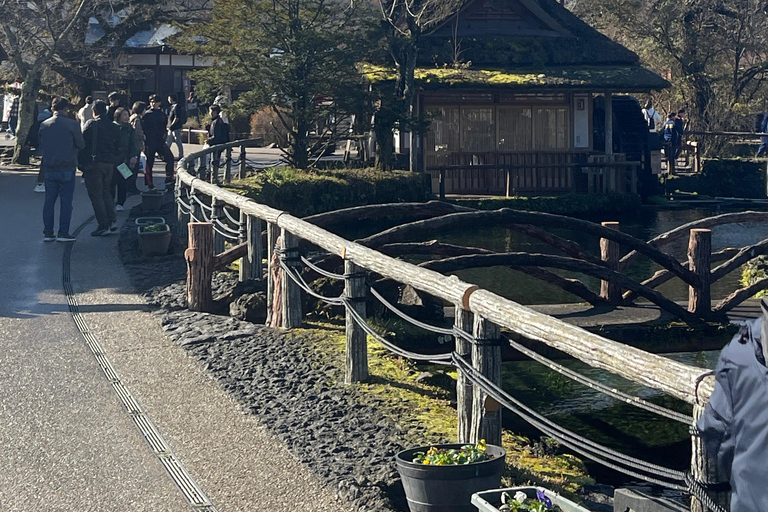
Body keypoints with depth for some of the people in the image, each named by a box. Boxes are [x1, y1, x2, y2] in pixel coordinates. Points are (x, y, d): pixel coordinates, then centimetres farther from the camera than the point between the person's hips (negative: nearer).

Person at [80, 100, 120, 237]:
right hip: (110, 164, 6)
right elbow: (118, 147, 15)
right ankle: (112, 220, 12)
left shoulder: (91, 124, -6)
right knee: (106, 191, 20)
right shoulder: (114, 127, 12)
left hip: (94, 163, -6)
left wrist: (81, 163, 1)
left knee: (96, 194, -1)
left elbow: (83, 143, -7)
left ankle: (103, 225, -5)